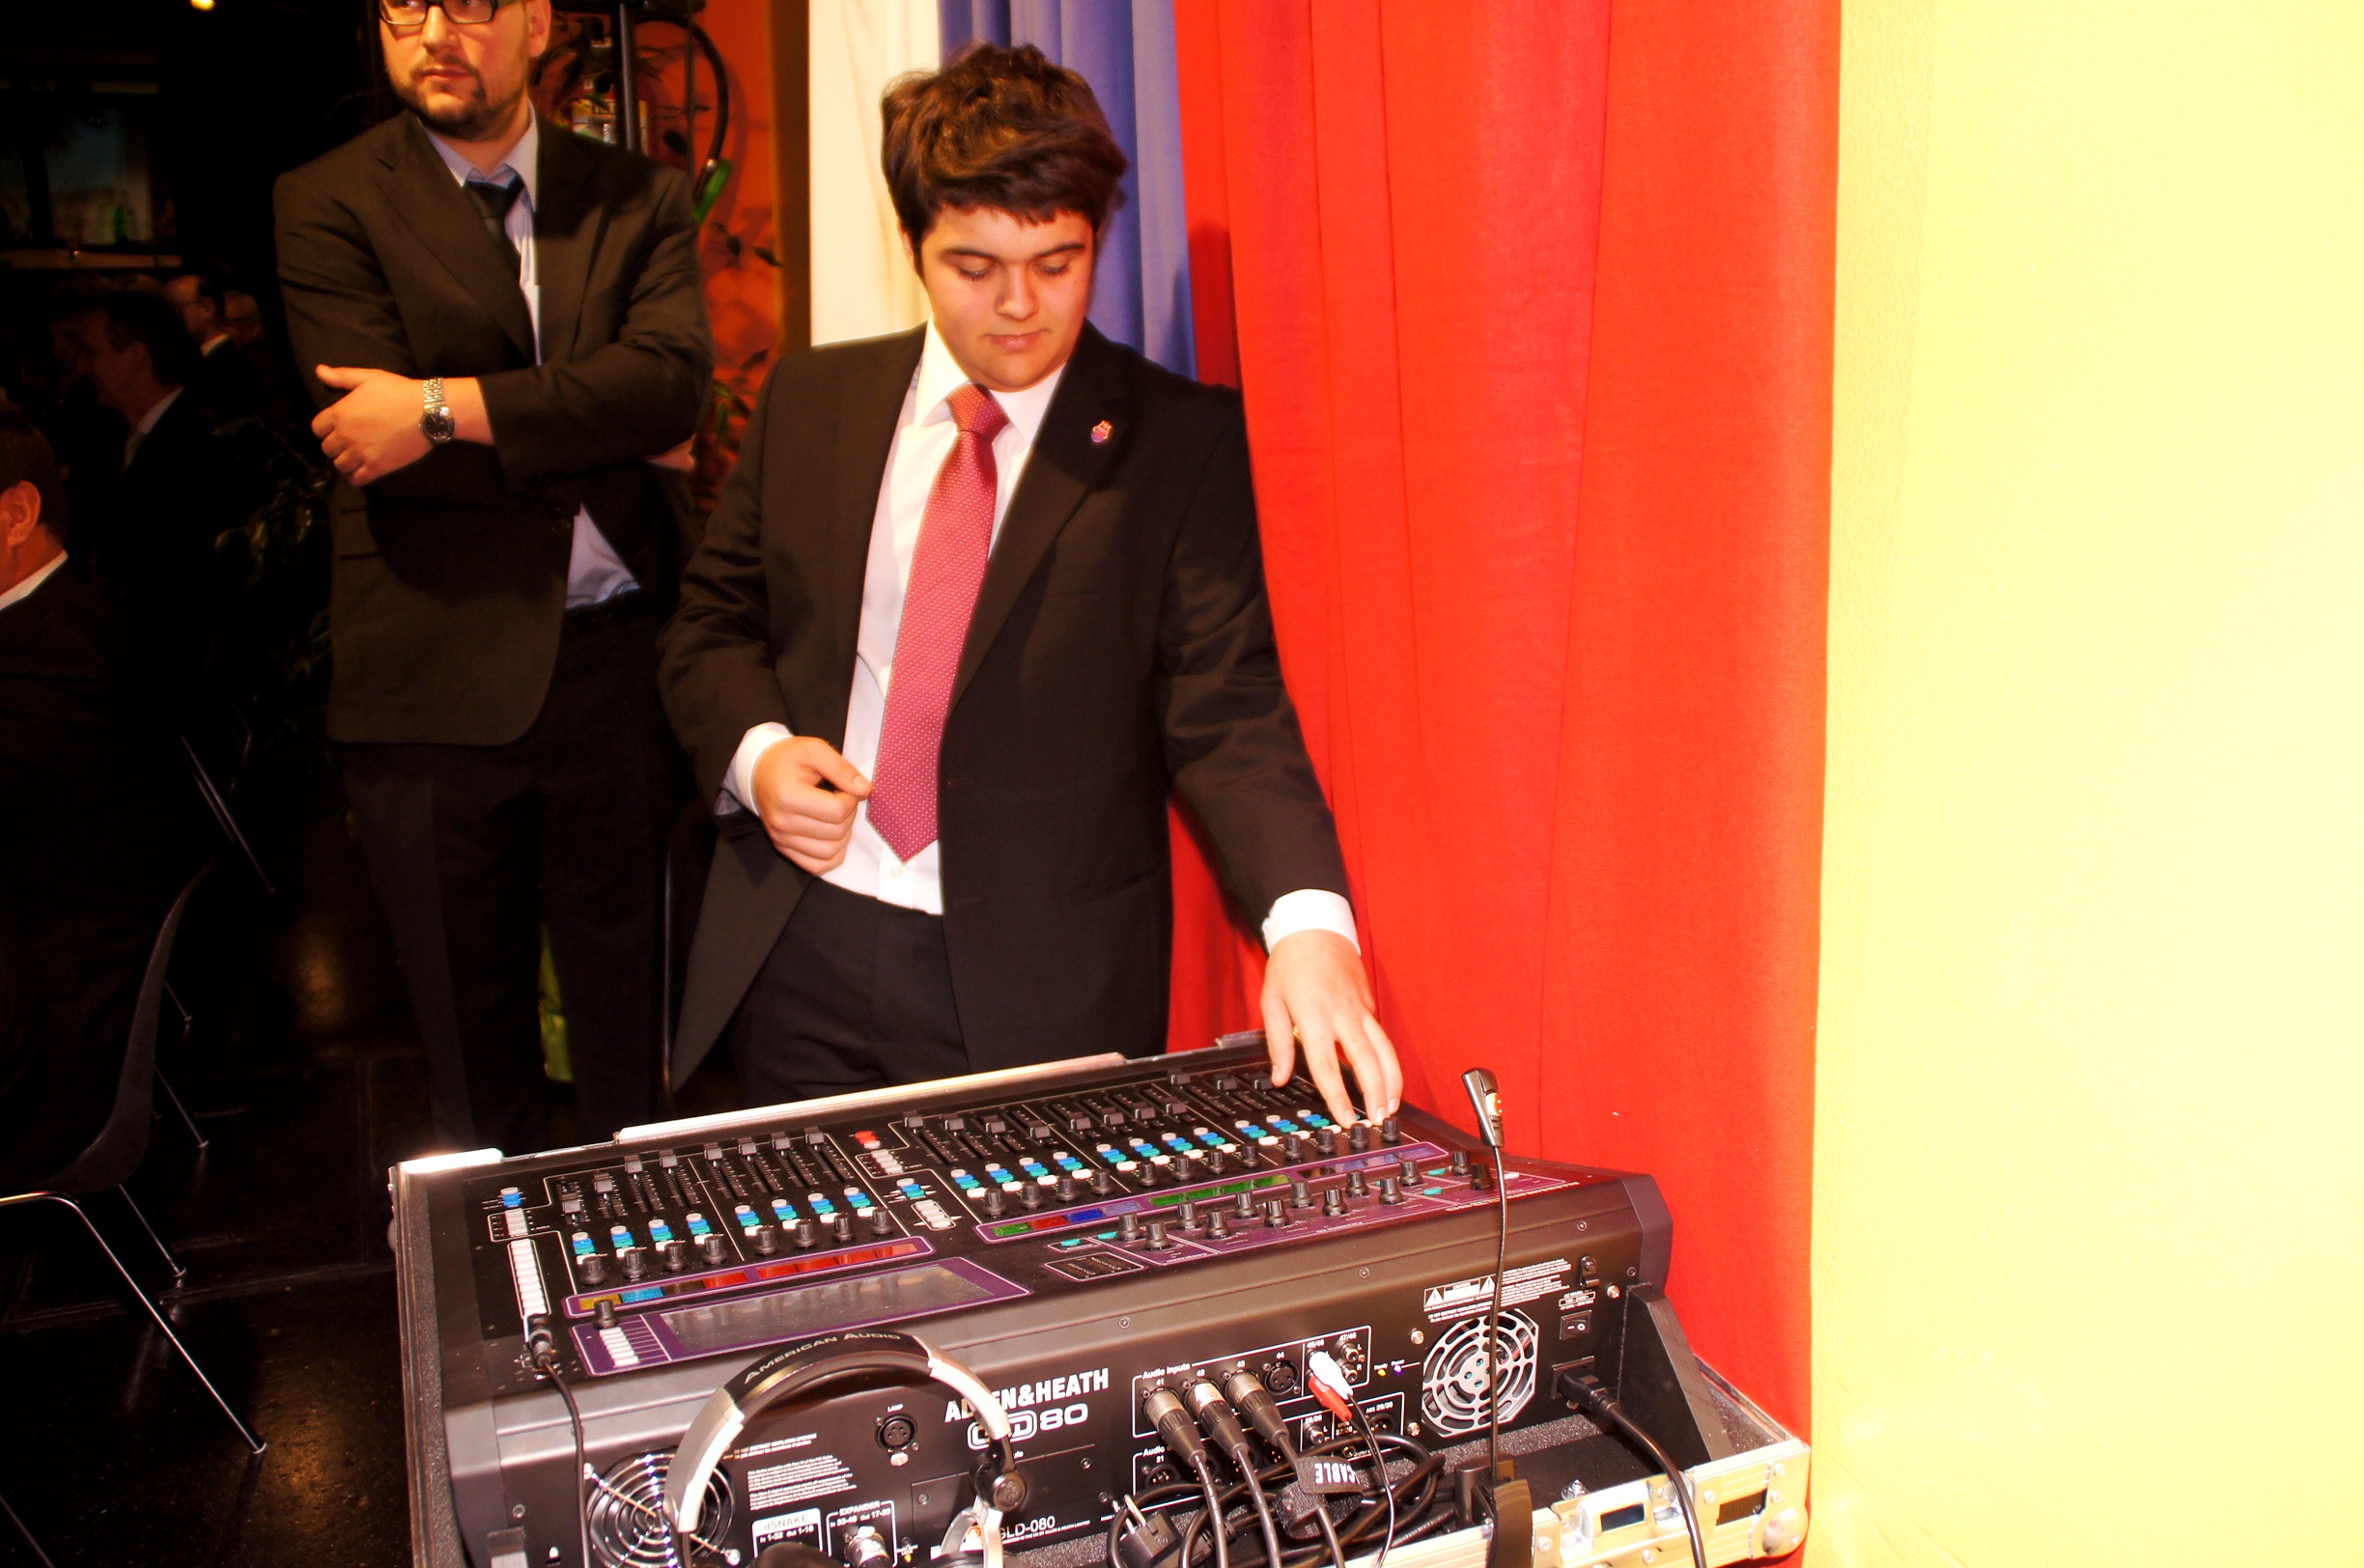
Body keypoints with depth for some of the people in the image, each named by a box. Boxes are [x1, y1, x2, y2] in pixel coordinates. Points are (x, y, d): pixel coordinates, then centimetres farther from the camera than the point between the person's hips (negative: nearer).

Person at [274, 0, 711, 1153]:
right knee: (472, 1023, 11)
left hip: (621, 658, 2)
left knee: (628, 1001, 11)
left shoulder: (636, 197, 10)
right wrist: (605, 449, -7)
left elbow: (673, 378, -9)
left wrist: (447, 407, -16)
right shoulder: (325, 205, 3)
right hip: (439, 678, -1)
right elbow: (383, 449, -9)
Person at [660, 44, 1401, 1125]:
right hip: (794, 962, 4)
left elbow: (1227, 705, -14)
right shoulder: (809, 403, 6)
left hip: (1035, 992, -3)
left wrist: (1309, 922, -30)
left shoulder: (1182, 440, -6)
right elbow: (713, 624, 13)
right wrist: (755, 750, -9)